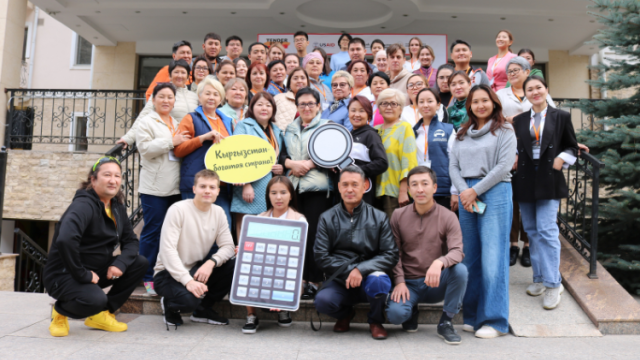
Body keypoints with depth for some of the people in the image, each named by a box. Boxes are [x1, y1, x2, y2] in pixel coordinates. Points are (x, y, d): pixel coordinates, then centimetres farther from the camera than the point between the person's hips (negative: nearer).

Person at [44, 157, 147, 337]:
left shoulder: (117, 207, 5)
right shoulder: (84, 205, -21)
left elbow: (131, 241, 7)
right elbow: (65, 241, -38)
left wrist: (120, 263, -14)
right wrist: (82, 274, -29)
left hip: (97, 270, 8)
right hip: (63, 274, -8)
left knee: (140, 263, -7)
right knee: (95, 299, -35)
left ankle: (102, 315, 4)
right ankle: (60, 311, 3)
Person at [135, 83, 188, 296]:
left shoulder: (178, 125, 21)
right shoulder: (147, 122, 3)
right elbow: (145, 148, -12)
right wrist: (172, 142, -12)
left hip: (176, 188, 6)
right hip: (154, 188, -6)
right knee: (152, 232, -3)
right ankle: (148, 278, 6)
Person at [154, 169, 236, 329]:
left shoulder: (218, 212, 1)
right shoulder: (178, 210, -16)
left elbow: (228, 246, -5)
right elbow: (167, 249, -23)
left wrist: (211, 262, -27)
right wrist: (188, 280, -33)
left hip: (198, 270, 6)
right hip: (170, 273, -6)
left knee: (235, 267, -18)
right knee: (189, 299, -35)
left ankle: (203, 309, 4)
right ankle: (170, 306, 6)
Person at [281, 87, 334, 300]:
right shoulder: (290, 129, 21)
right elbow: (281, 155, 13)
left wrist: (309, 164, -12)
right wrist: (292, 163, -8)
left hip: (317, 188, -4)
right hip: (293, 188, 4)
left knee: (314, 234, -6)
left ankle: (314, 282, 2)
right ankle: (297, 278, 12)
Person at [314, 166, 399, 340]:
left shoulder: (379, 218, 4)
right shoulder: (327, 218, 5)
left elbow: (390, 255, -5)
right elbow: (321, 256, -2)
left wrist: (361, 269, -19)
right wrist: (348, 270, -14)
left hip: (368, 276, 0)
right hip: (339, 281, 1)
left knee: (378, 280, -35)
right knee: (322, 301, -30)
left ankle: (375, 321, 1)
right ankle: (345, 314, 11)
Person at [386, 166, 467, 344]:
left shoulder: (448, 217, -5)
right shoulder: (398, 216, 0)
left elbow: (457, 251, -17)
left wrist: (439, 262, -38)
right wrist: (399, 281, -11)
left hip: (436, 283, 0)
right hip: (409, 283, 0)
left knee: (460, 270, -31)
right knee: (395, 314, -28)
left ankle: (445, 323, -9)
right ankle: (412, 311, 13)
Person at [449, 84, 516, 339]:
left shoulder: (504, 131, 4)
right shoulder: (462, 133, 19)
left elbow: (504, 166, -6)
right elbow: (453, 166, 11)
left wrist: (475, 191, -10)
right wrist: (463, 192, -6)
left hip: (495, 193, -4)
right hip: (466, 195, 5)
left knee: (493, 257, -7)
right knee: (470, 257, 6)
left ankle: (494, 320, 1)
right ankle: (472, 316, 15)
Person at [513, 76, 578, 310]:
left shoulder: (561, 117, 5)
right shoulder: (519, 120, 11)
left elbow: (572, 147, 8)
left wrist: (562, 159, -10)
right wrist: (514, 158, -2)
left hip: (549, 179, -3)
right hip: (525, 180, 4)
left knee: (546, 230, -12)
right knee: (532, 231, 8)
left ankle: (552, 284, -5)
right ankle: (540, 278, 19)